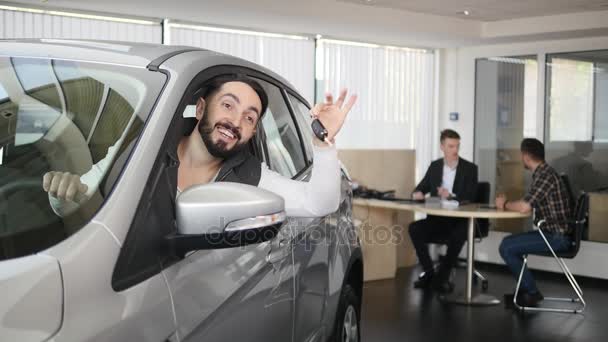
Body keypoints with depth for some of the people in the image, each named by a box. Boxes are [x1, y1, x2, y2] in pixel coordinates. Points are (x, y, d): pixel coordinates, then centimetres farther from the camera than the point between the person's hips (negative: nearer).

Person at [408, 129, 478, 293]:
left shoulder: (470, 168, -1)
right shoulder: (434, 166, 10)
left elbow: (471, 197, -9)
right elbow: (420, 188, 13)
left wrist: (451, 196, -26)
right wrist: (418, 193, -13)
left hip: (460, 219, -3)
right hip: (437, 218, 4)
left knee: (459, 234, -37)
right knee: (414, 228, -24)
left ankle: (442, 277, -21)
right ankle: (429, 272, -12)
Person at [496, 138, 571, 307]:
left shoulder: (545, 176, -20)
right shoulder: (543, 172, 12)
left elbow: (524, 207, -27)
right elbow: (528, 204, 17)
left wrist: (505, 205, -9)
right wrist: (507, 203, 6)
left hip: (557, 237, -10)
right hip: (552, 232, 10)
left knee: (506, 248, -12)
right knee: (509, 242, 18)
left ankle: (532, 292, -2)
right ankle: (525, 288, 21)